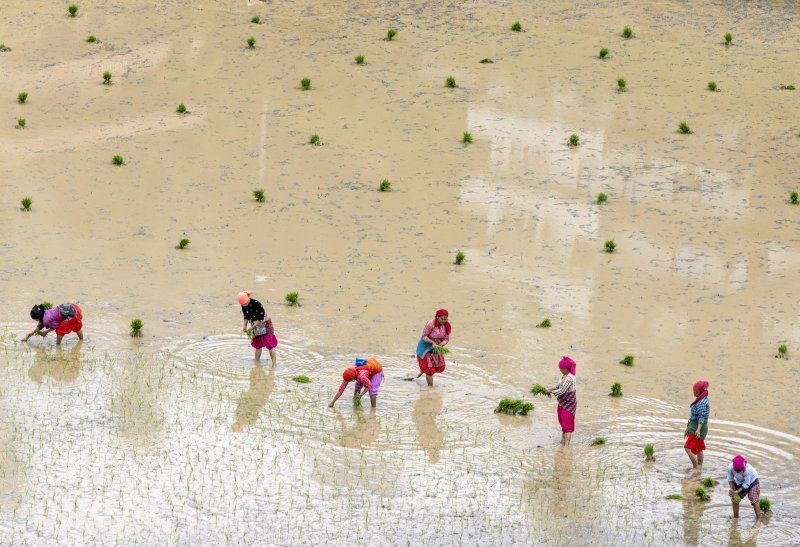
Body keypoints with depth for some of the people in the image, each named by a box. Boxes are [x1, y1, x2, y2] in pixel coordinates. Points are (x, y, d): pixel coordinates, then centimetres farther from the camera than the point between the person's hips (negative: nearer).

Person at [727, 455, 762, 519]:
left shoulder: (748, 469, -40)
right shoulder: (730, 467, -31)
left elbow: (746, 484, -30)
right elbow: (730, 479, -14)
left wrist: (738, 491, -33)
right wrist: (731, 489, -24)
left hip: (751, 480, -4)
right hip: (738, 481, 4)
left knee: (754, 499, -8)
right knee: (734, 499, 5)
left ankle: (759, 518, -2)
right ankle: (735, 517, 23)